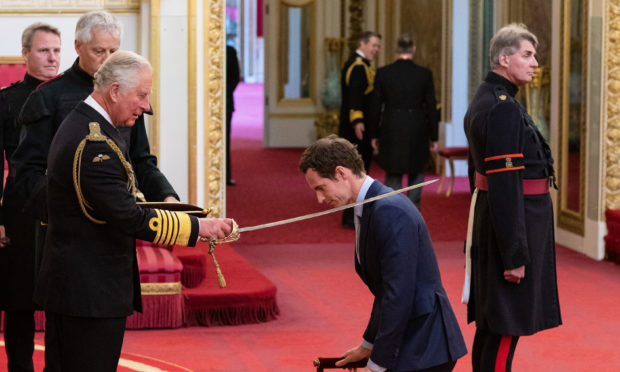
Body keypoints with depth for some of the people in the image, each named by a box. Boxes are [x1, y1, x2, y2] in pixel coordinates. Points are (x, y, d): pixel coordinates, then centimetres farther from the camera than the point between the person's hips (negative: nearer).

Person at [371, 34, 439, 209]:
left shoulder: (383, 73, -5)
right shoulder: (424, 74, -7)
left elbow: (376, 106, 0)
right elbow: (431, 107, -2)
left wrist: (374, 135, 9)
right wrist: (433, 137, 7)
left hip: (391, 131, 0)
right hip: (417, 132, 0)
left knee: (393, 176, 11)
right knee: (417, 172, 19)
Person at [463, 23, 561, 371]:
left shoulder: (484, 101, 12)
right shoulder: (503, 109, -20)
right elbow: (504, 185, -24)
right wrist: (515, 254, -24)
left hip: (491, 222, 10)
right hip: (515, 223, -10)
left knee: (492, 324, 17)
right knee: (506, 328, -5)